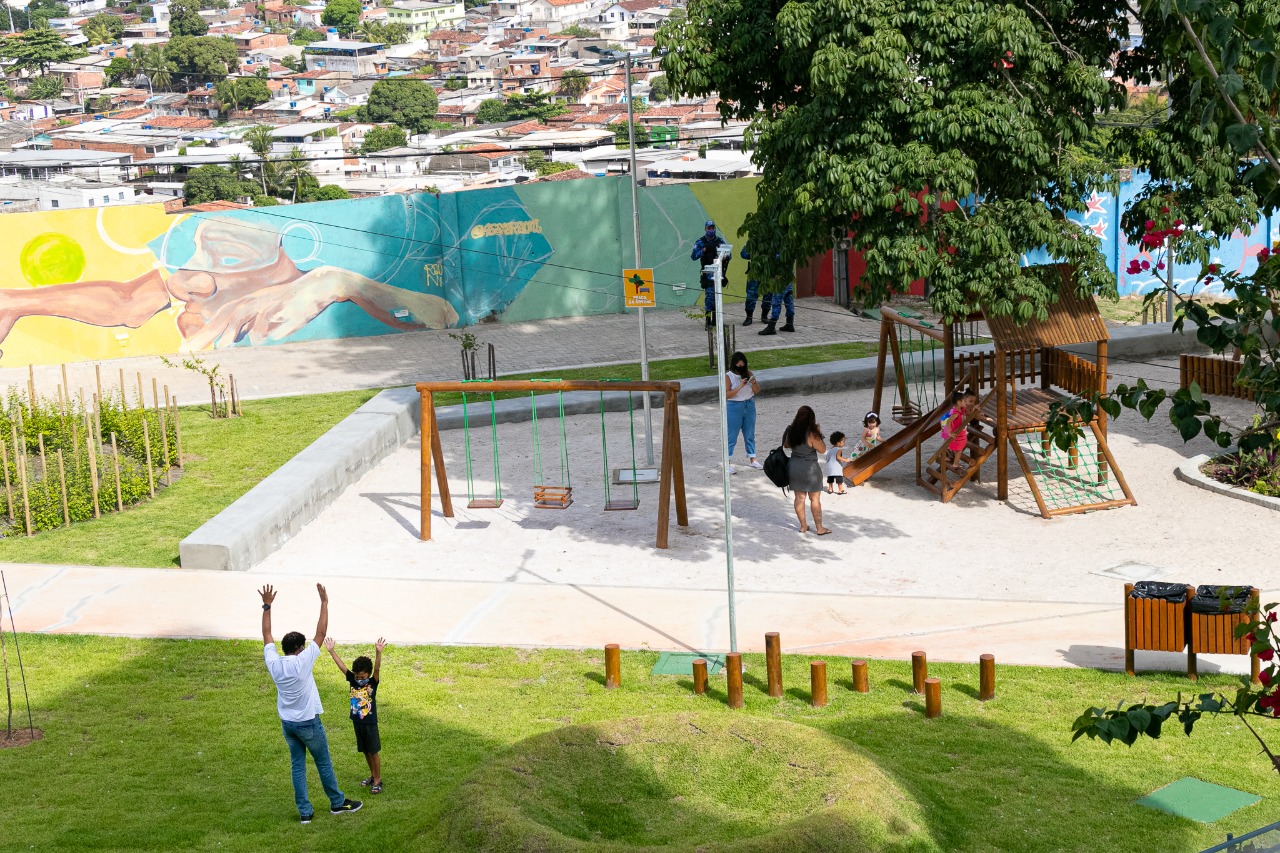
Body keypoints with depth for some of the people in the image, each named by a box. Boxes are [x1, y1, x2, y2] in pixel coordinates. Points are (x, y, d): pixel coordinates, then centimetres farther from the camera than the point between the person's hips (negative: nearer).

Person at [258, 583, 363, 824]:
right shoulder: (302, 661, -22)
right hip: (308, 723, -5)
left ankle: (305, 811, 13)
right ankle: (338, 803, 24)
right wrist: (324, 602, -14)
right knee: (324, 763, 10)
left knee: (297, 766, 11)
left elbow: (267, 635, 4)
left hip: (287, 723, 5)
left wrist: (267, 607, 9)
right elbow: (321, 633, -19)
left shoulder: (274, 663, -9)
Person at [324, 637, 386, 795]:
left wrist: (378, 652, -45)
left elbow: (377, 668, -29)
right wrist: (331, 650, -11)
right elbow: (341, 666, -6)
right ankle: (373, 775, 32)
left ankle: (378, 780, 13)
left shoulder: (373, 683, -13)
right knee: (365, 751, 16)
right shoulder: (352, 680, -3)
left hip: (370, 723, -4)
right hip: (357, 723, 4)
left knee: (374, 751, 3)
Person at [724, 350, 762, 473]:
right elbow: (726, 395, -19)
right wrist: (740, 387, -27)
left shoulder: (748, 373, 2)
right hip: (734, 407, -5)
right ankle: (728, 463, 4)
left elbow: (757, 391, 4)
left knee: (750, 435, 14)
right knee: (732, 436, 0)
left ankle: (752, 460, 24)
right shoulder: (728, 377, -11)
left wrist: (753, 382, -16)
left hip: (750, 406, 5)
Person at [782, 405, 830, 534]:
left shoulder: (792, 432, -2)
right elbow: (822, 450, -12)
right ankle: (819, 528, 11)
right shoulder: (812, 434, -20)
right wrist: (819, 433, -5)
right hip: (810, 468, -5)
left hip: (794, 466, 5)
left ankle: (803, 526, 20)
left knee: (799, 497, 13)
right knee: (815, 499, 5)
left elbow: (786, 445, 15)